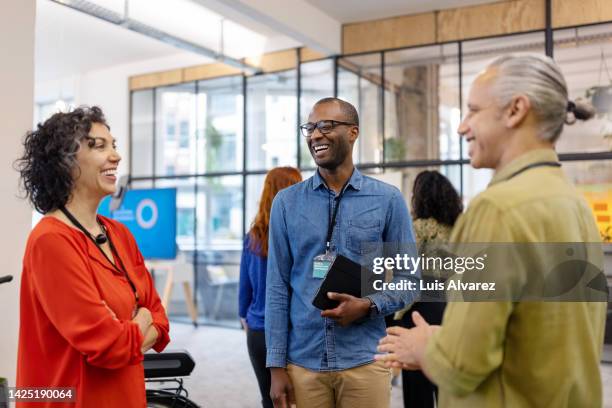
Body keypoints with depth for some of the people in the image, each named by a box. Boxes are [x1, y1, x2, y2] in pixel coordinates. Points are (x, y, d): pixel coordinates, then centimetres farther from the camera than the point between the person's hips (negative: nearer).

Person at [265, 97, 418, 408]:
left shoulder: (388, 199, -1)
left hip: (364, 362, -1)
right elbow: (277, 286, 2)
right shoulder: (286, 202, 3)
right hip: (302, 363, 1)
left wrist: (368, 306, -17)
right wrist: (277, 365, -2)